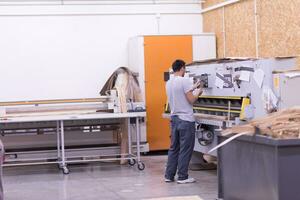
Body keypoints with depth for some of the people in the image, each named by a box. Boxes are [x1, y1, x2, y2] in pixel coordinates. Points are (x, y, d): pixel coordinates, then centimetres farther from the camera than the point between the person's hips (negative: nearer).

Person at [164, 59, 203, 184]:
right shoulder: (185, 81, -14)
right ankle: (182, 177, 2)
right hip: (186, 120, -8)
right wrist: (198, 93, 4)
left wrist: (192, 88, 29)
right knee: (185, 149, -1)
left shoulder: (168, 83, 10)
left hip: (174, 118, 8)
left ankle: (169, 176, 15)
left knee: (174, 148, 14)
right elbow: (191, 100, -14)